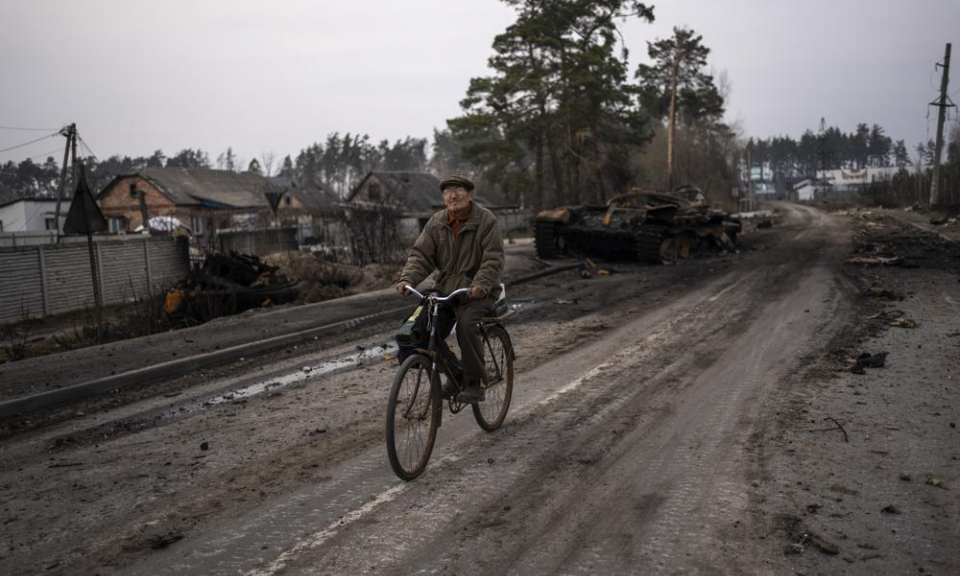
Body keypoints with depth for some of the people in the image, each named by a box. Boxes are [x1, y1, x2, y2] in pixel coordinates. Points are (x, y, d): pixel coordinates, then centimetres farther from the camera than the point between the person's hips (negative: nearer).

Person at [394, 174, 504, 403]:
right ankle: (454, 373, 11)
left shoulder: (487, 220, -8)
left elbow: (493, 260, -15)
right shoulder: (437, 223, 5)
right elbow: (421, 254, 0)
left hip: (478, 291, -5)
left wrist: (481, 284, -32)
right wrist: (408, 279, -18)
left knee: (467, 324, -30)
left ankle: (474, 385, -16)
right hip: (446, 288, 5)